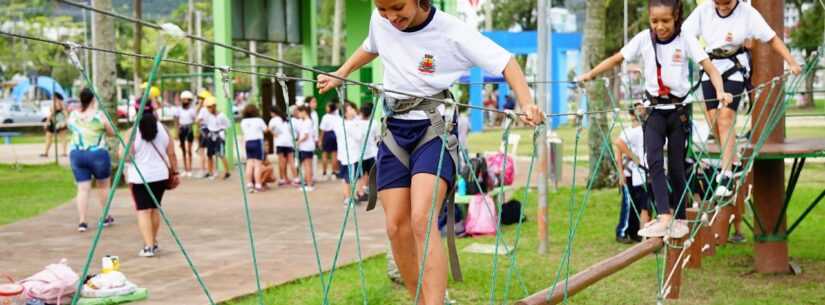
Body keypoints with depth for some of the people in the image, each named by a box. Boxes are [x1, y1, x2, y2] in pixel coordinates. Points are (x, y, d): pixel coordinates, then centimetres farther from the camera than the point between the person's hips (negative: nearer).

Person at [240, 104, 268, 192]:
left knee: (249, 164, 5)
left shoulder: (243, 122, 6)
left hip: (248, 143, 4)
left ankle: (249, 185, 3)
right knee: (257, 165, -4)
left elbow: (243, 132, 11)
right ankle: (258, 185, -6)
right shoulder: (258, 120, -7)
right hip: (258, 142, -4)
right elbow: (265, 129, 2)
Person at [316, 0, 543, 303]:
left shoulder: (451, 31, -15)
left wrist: (526, 103, -29)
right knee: (397, 227, -1)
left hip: (434, 129, -5)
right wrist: (340, 75, 19)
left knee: (421, 220, -23)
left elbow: (506, 62, -15)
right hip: (394, 130, 5)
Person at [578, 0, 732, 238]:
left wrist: (720, 91, -31)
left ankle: (676, 217, 17)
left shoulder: (685, 40, -8)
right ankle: (664, 216, -19)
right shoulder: (643, 39, -4)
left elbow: (710, 68, -14)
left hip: (678, 109, -1)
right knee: (654, 160, -16)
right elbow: (616, 59, 3)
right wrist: (590, 74, -5)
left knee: (676, 165, 4)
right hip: (655, 109, 1)